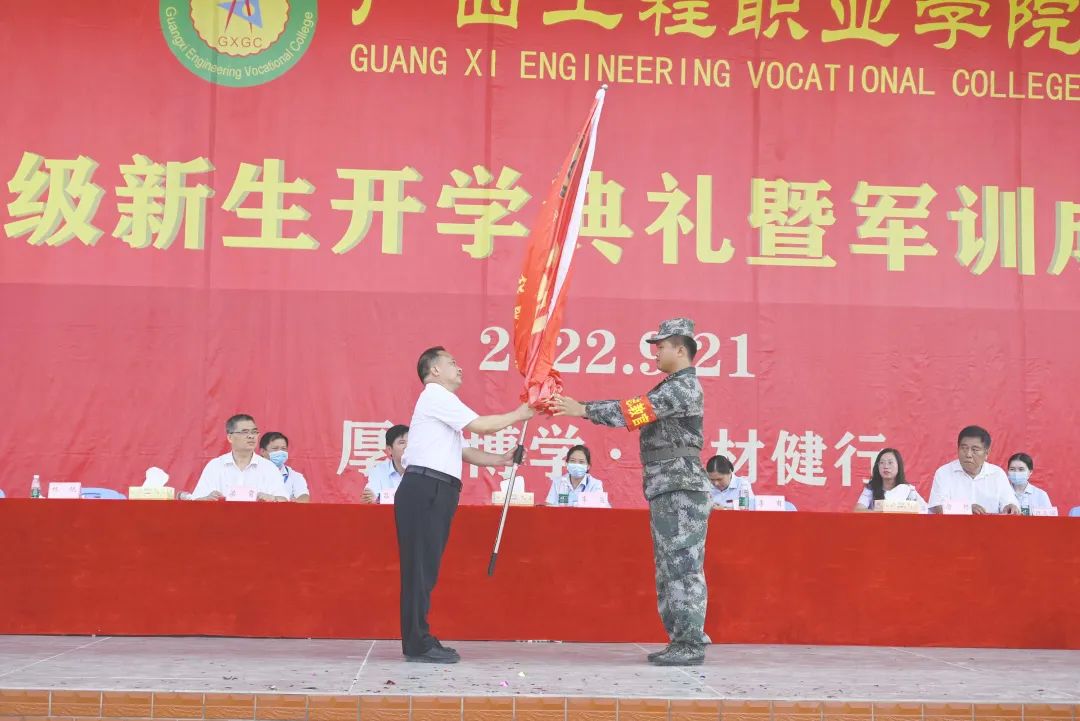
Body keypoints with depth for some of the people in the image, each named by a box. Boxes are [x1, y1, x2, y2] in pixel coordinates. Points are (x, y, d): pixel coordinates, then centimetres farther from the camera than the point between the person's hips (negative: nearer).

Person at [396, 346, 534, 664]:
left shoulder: (443, 402, 27)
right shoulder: (436, 396, -4)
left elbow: (464, 452, 22)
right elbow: (480, 425, -11)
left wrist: (501, 460, 13)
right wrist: (518, 415, -1)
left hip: (434, 493, 10)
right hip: (424, 489, -10)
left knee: (426, 568, 10)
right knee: (420, 567, -9)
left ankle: (419, 641, 13)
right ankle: (418, 644, -9)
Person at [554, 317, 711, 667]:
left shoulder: (685, 387, -11)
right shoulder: (670, 389, 20)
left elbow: (637, 410, -20)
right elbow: (635, 409, 14)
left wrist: (583, 410, -20)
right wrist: (579, 406, 5)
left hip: (682, 490, -10)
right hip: (666, 493, 10)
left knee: (684, 568, -9)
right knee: (670, 570, 11)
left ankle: (691, 645, -6)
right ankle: (681, 641, 15)